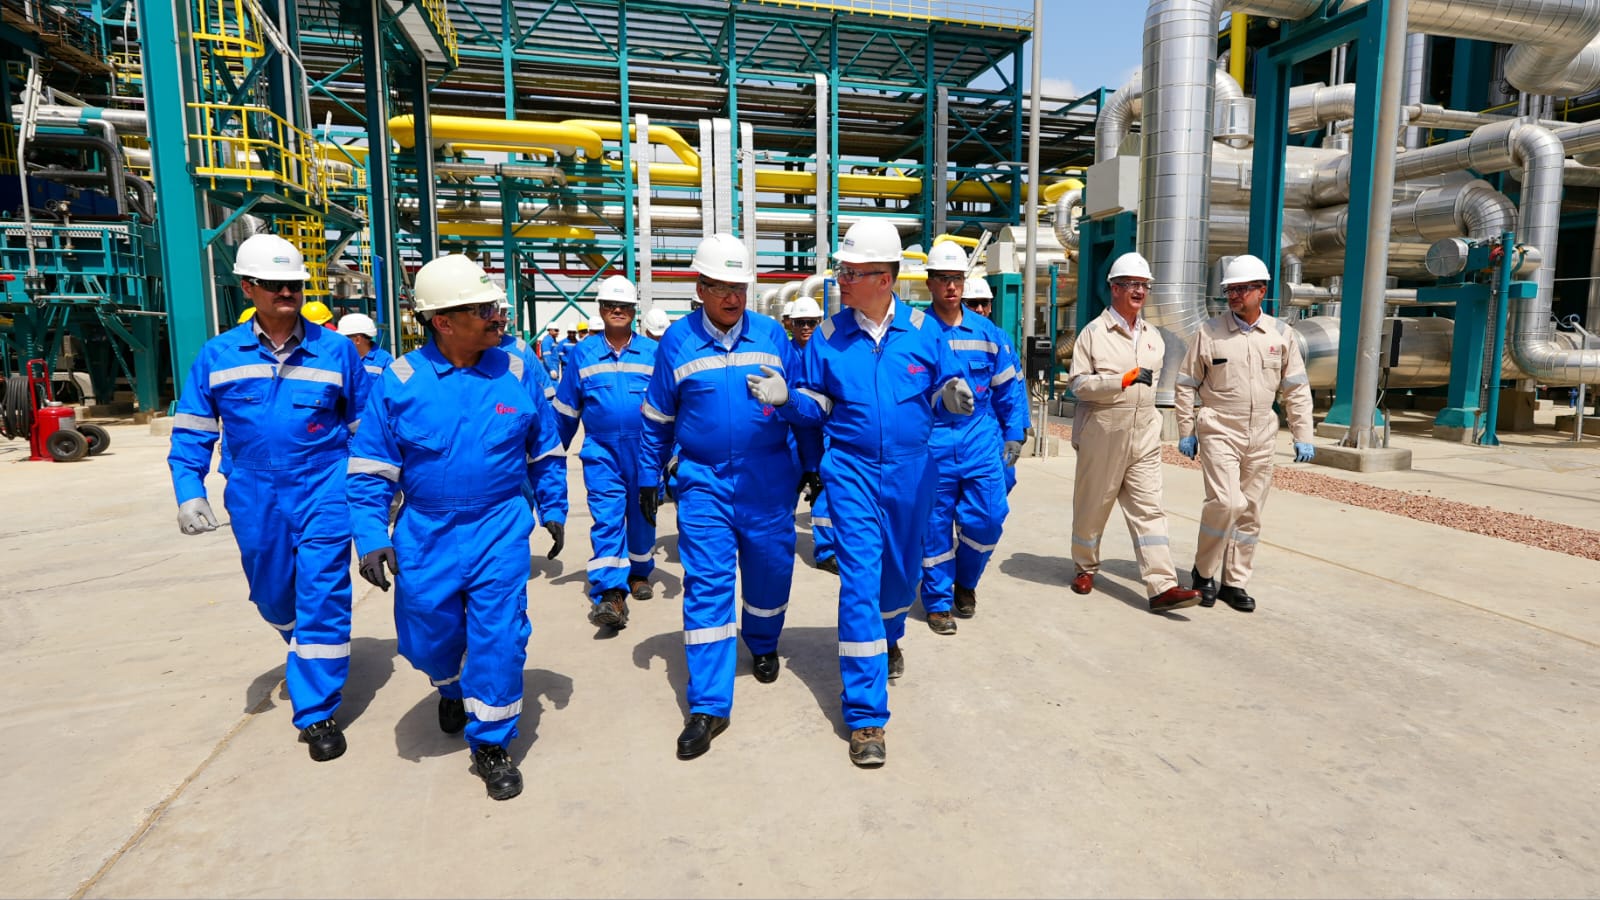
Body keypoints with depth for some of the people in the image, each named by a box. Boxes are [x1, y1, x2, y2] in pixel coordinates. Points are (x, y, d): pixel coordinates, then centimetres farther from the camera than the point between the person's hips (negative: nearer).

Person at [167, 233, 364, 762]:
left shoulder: (336, 351, -3)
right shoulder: (218, 355, 1)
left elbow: (364, 427, 5)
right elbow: (192, 431, 7)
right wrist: (189, 492, -2)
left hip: (323, 493, -3)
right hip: (255, 498, 3)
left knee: (321, 598, -5)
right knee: (272, 595, 20)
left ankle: (318, 713, 7)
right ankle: (304, 654, 51)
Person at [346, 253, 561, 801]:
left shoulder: (516, 372, -4)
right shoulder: (400, 381, -7)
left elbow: (544, 447, 8)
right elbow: (370, 470, -2)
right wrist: (371, 538, -10)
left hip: (500, 529, -1)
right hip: (426, 532, 1)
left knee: (499, 637, -4)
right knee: (426, 639, 14)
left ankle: (491, 743, 18)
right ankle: (451, 689, 50)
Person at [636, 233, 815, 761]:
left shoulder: (772, 335, 2)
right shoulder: (678, 341, 0)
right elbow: (658, 418, 7)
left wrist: (813, 465, 8)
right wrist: (649, 478, 8)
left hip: (769, 482, 2)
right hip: (704, 482, -1)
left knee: (771, 568, 14)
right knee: (707, 584, -5)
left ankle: (763, 645, 44)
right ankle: (709, 705, 2)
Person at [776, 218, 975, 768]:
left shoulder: (923, 330, -2)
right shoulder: (829, 336, -2)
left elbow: (943, 387, 3)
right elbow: (816, 405, 2)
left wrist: (952, 395, -20)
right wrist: (787, 397, -18)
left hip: (910, 471, 2)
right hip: (852, 470, -2)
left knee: (901, 567, 19)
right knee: (859, 579, -9)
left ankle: (889, 638, 54)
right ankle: (866, 716, -3)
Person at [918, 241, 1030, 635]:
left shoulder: (988, 332, 7)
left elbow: (1010, 387, 12)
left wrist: (1014, 435, 8)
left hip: (981, 440, 3)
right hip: (931, 443, -3)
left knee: (987, 519, 1)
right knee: (935, 525, 4)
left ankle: (965, 583, 29)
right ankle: (938, 601, 21)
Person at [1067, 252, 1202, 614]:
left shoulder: (1153, 336, 14)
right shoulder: (1094, 332, -4)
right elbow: (1079, 384, -12)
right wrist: (1124, 380, -19)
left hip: (1144, 437, 5)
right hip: (1102, 436, -4)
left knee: (1149, 509, -3)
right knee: (1092, 506, 8)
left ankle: (1162, 586, -6)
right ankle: (1085, 567, 29)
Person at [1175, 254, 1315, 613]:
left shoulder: (1281, 334, 5)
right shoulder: (1209, 332, -2)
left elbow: (1297, 389, 9)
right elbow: (1186, 386, 2)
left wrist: (1303, 436, 4)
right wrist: (1186, 432, -1)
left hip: (1261, 438, 4)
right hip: (1218, 433, -3)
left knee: (1250, 512, 8)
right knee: (1225, 502, -17)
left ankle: (1234, 582, 20)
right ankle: (1203, 570, 5)